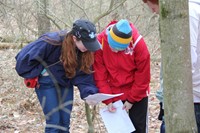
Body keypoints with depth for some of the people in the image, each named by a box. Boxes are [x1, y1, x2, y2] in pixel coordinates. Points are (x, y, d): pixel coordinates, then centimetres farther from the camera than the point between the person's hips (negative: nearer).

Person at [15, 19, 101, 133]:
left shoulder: (86, 51, -14)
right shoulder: (52, 42, -30)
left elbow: (84, 74, -10)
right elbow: (24, 58, -24)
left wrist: (90, 93, -26)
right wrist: (40, 72, -16)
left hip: (66, 84, 5)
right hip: (47, 83, -5)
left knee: (65, 123, 6)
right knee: (54, 122, -7)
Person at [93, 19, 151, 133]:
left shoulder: (137, 42, -23)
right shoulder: (100, 42, -19)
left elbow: (143, 75, -13)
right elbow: (100, 75, -11)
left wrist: (132, 99, -10)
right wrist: (108, 100, -13)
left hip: (137, 93, -1)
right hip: (114, 93, 1)